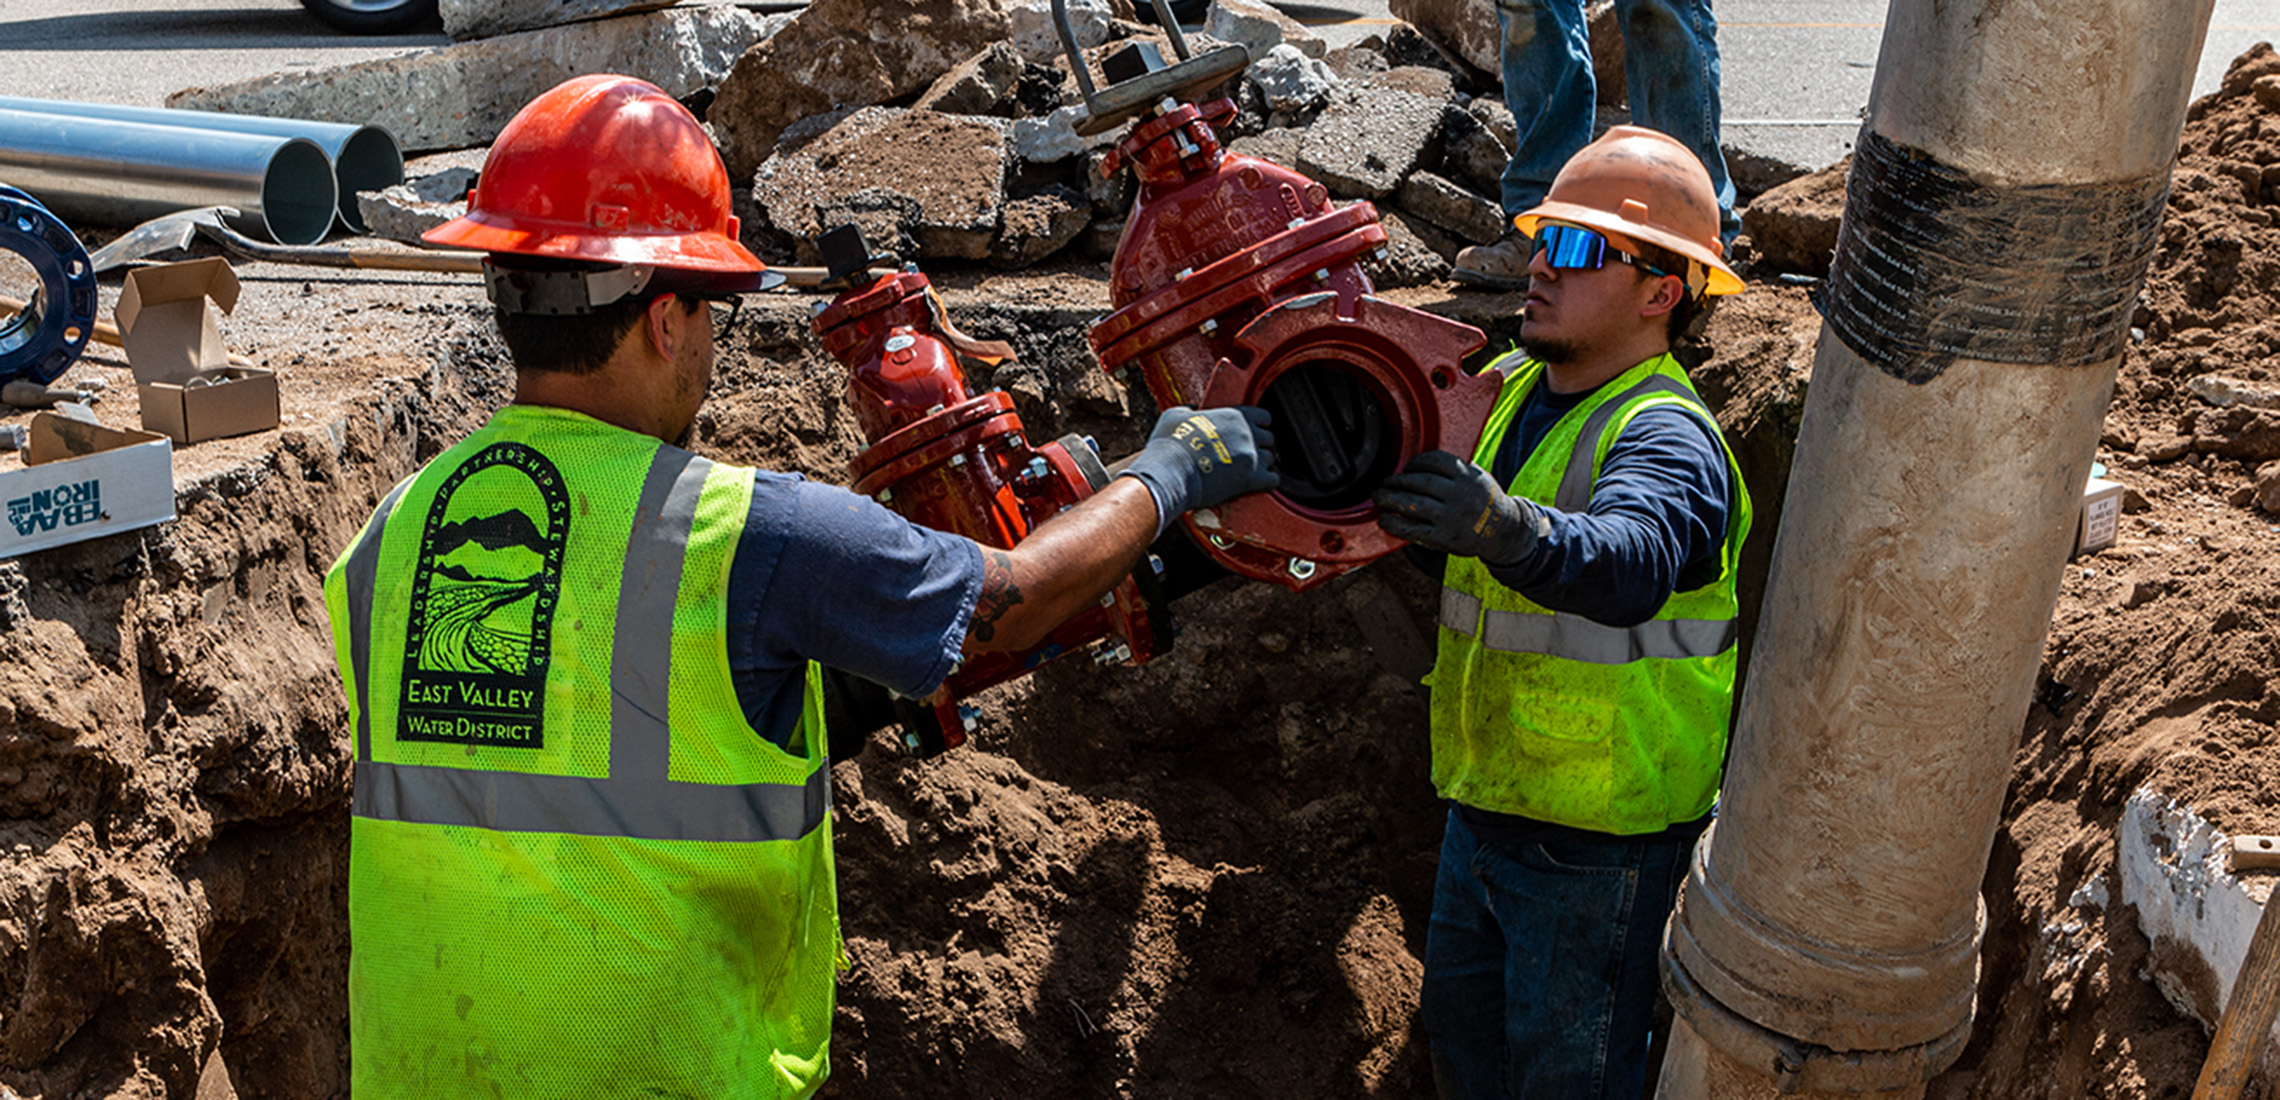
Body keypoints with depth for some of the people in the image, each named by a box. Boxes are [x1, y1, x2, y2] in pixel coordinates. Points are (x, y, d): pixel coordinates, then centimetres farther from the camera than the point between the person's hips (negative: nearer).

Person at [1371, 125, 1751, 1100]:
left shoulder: (1665, 436, -23)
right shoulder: (1511, 388, 3)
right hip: (1485, 800, 8)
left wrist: (1511, 530, -64)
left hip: (1597, 835, -8)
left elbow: (1631, 561, -45)